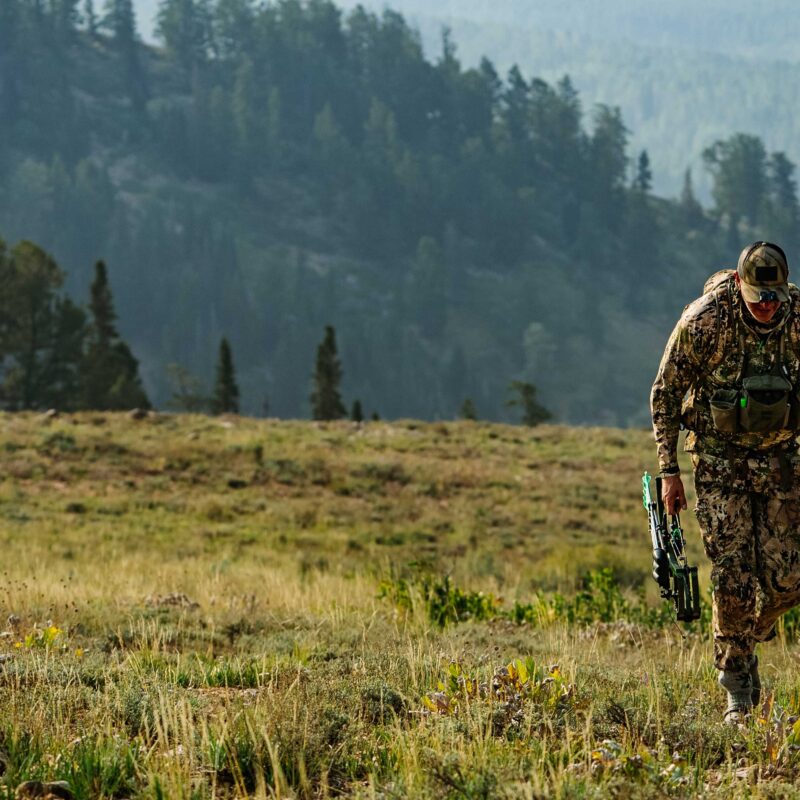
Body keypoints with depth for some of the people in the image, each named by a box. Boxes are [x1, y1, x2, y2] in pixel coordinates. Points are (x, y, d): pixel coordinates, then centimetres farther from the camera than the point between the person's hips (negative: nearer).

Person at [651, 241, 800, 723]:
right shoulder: (703, 321, -17)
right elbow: (665, 395, -6)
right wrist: (669, 471, -7)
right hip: (720, 459, -3)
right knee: (734, 579, -9)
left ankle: (748, 640, 27)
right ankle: (738, 686, 3)